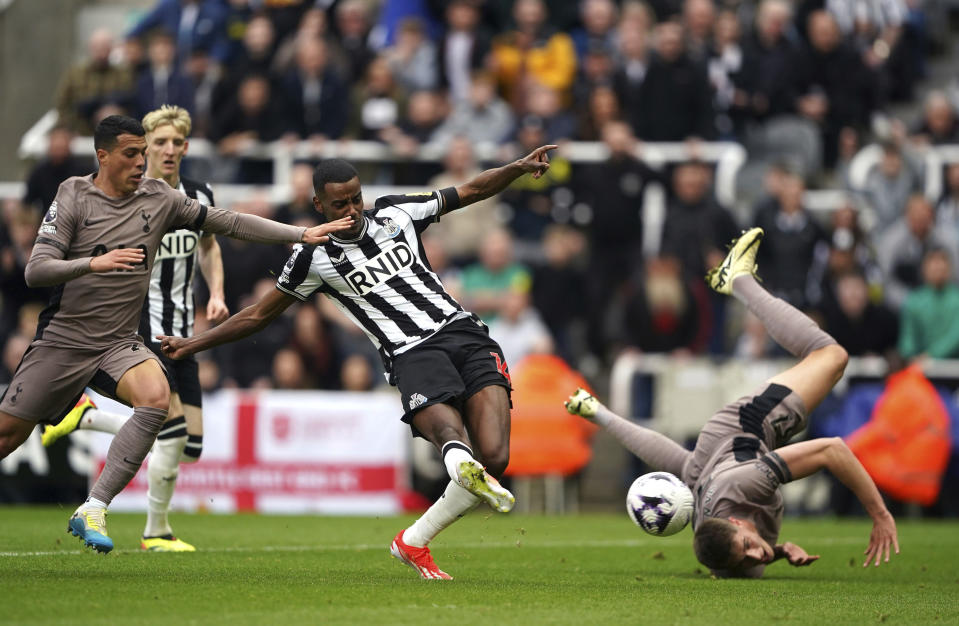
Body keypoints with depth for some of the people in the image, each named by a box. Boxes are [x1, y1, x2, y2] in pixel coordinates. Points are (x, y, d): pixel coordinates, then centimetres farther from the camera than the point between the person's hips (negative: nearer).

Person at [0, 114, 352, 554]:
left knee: (156, 397, -27)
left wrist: (302, 234, 2)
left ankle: (93, 509, -25)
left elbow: (227, 222, 8)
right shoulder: (74, 197, -8)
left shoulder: (158, 199, 4)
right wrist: (92, 263, -32)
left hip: (119, 344, 3)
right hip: (62, 340, -3)